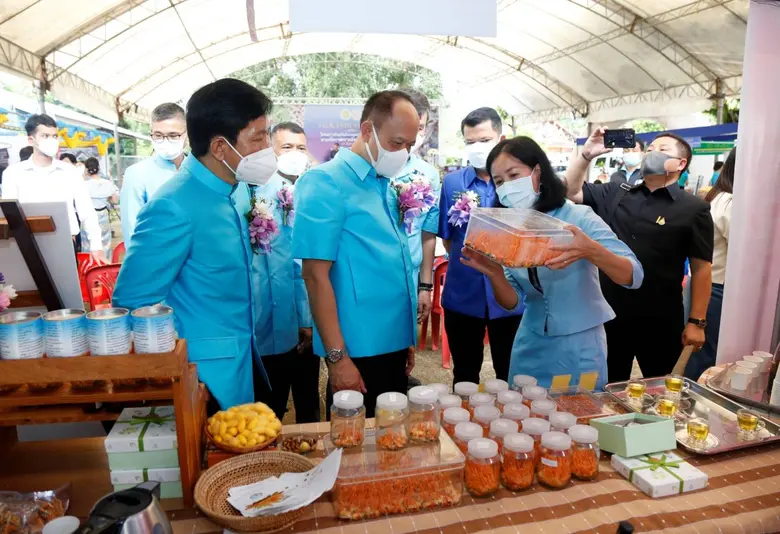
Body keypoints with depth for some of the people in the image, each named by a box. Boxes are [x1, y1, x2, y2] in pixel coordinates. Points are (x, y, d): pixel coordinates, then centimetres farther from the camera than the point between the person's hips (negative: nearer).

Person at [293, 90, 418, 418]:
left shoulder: (387, 187, 11)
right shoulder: (325, 183, -12)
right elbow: (316, 275, -17)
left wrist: (407, 340, 17)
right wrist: (337, 356, -18)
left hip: (394, 343, 8)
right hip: (359, 350, -8)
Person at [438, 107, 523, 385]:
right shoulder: (452, 182, 1)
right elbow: (447, 237, 8)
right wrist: (470, 263, 2)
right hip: (462, 295, 1)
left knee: (510, 377, 16)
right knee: (464, 376, 18)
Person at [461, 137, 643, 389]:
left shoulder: (579, 217, -15)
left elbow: (633, 276, -18)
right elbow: (512, 302, -3)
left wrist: (591, 250, -37)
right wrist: (494, 274, -24)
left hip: (579, 345, -3)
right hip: (531, 346, 4)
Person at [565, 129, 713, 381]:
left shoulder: (694, 208, -6)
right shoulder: (616, 194, 5)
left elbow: (701, 268, -7)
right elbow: (572, 191, 8)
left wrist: (697, 321, -9)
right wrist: (586, 154, -7)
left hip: (660, 320, -3)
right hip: (610, 312, 3)